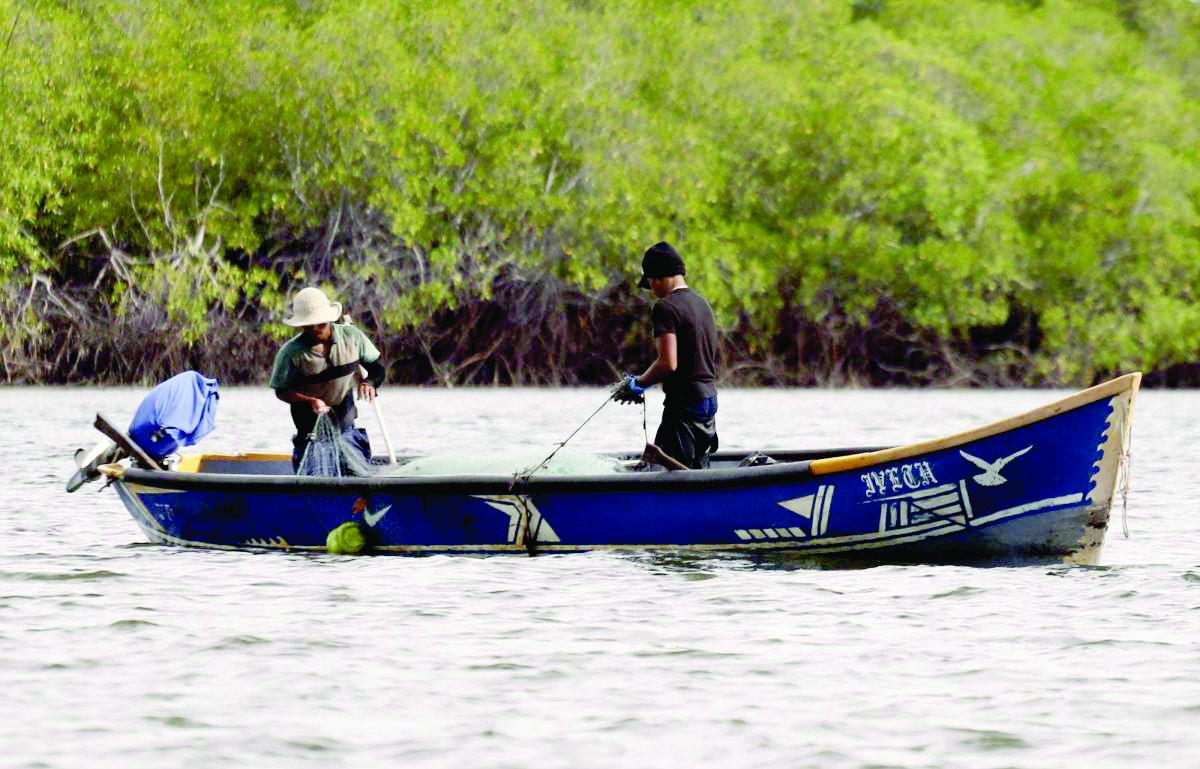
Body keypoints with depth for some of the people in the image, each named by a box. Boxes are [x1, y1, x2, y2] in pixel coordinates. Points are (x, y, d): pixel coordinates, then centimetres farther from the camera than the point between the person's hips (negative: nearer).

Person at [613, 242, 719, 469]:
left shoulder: (666, 307, -13)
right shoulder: (702, 303, 15)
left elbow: (668, 364, -22)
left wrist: (637, 384, -5)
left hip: (684, 406, -9)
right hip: (709, 401, 9)